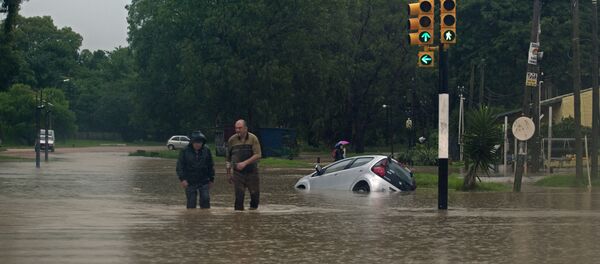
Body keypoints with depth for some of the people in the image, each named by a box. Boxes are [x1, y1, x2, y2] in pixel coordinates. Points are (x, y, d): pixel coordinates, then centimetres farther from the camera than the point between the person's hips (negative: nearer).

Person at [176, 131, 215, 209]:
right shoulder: (184, 152, -3)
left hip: (204, 182, 2)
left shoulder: (206, 151, 5)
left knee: (205, 199, -8)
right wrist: (182, 179, -13)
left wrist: (211, 179, 13)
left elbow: (211, 166, 13)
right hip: (190, 182, -2)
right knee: (191, 202, 0)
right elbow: (180, 166, -3)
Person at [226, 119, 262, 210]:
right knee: (239, 195, -7)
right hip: (238, 173, 0)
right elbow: (228, 158, 12)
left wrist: (245, 163, -22)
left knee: (255, 193, 5)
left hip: (252, 172, 0)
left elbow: (258, 155, -12)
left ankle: (253, 209, 25)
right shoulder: (232, 140, 3)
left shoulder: (253, 139, -3)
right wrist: (228, 173, 10)